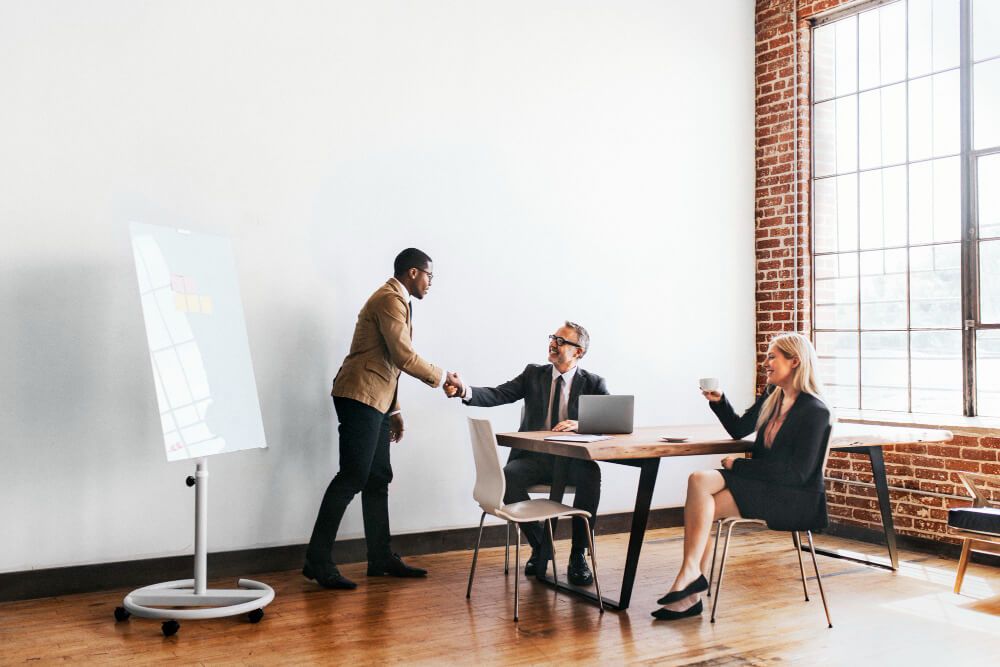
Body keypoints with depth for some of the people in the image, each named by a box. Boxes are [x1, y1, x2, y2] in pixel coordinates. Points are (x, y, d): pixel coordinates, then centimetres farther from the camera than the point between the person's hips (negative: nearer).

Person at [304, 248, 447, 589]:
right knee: (352, 477, -12)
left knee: (378, 479, 11)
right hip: (361, 397, -11)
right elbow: (404, 357, -18)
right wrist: (437, 376, -4)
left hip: (375, 401, 11)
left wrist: (395, 411, 22)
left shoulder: (397, 301, 22)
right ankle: (317, 561, -10)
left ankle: (381, 557, 17)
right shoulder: (390, 299, -11)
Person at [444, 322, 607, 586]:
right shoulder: (533, 374, 9)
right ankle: (539, 545, -6)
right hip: (534, 457, 2)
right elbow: (498, 395, -4)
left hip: (572, 459, -1)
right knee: (509, 476, -30)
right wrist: (464, 390, -24)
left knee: (591, 476, -34)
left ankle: (578, 556, -16)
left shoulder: (593, 383, 5)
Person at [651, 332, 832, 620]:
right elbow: (739, 429, 24)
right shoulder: (772, 397, 11)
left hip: (793, 499, -7)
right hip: (763, 485, 8)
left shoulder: (814, 411, -13)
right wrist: (718, 401, 6)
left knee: (701, 507, -23)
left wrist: (739, 465, -15)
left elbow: (798, 472, -18)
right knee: (699, 480, -19)